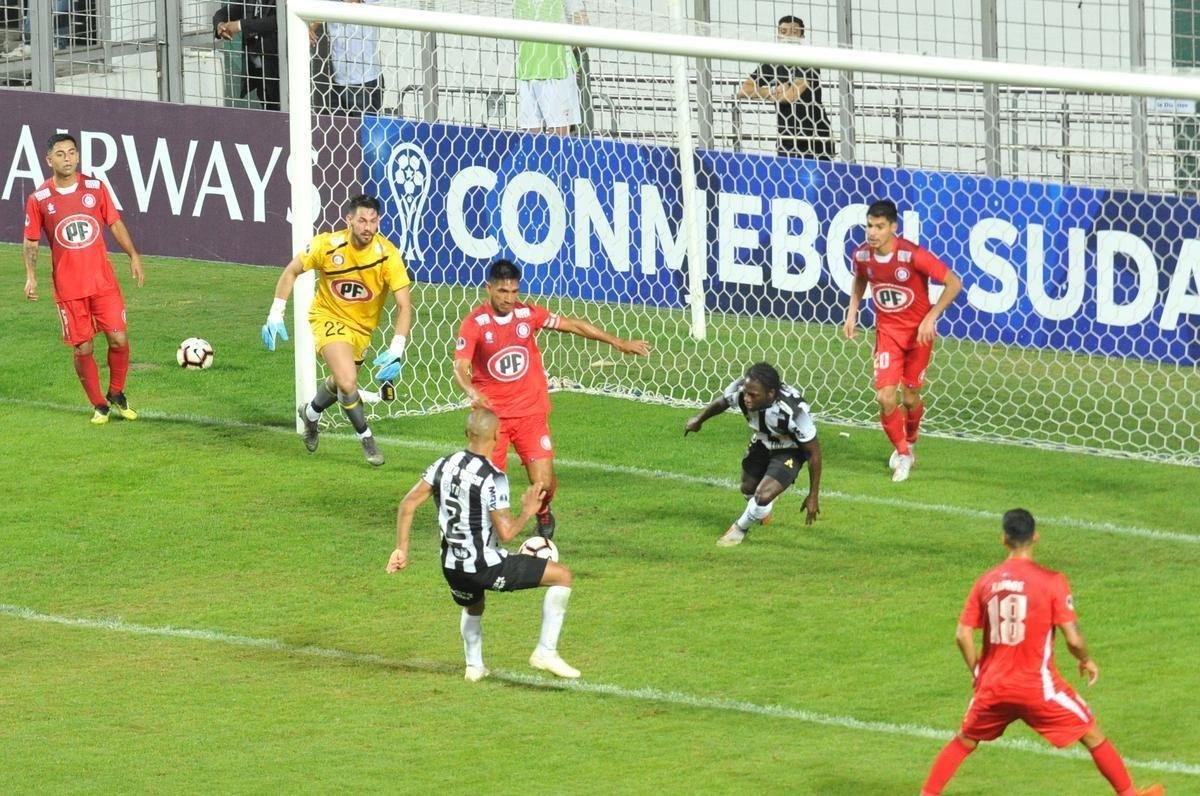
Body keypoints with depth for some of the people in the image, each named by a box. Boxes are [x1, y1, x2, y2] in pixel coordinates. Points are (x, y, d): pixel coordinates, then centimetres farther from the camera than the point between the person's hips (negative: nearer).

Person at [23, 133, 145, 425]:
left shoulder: (96, 188, 1)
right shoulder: (39, 199, -4)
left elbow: (115, 224, 9)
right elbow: (31, 240, 5)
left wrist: (133, 256, 1)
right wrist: (31, 276, -7)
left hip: (103, 280, 1)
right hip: (68, 287, -1)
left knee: (119, 339, -5)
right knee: (82, 349, 1)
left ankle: (116, 395, 19)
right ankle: (99, 406, 19)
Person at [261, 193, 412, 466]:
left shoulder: (387, 254, -24)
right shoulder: (328, 245, -23)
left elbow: (404, 305, -23)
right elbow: (292, 271, -5)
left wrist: (396, 349, -34)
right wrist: (275, 313, -9)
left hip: (362, 327, 3)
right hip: (328, 318, -3)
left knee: (340, 383, 21)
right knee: (348, 382, -22)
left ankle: (310, 413, 54)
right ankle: (367, 441, -1)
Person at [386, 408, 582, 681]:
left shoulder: (443, 465, 1)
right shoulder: (493, 478, -18)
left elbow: (408, 504, 2)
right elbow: (506, 532, -19)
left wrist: (401, 549, 10)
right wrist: (527, 512, 0)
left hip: (452, 566, 7)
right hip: (486, 567, -7)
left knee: (473, 609, 40)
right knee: (563, 577, 4)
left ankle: (474, 666, 33)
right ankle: (546, 652, 5)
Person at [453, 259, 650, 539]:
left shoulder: (528, 314, -2)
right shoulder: (474, 323, -10)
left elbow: (573, 325, 9)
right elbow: (460, 367, -16)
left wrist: (618, 342, 12)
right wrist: (472, 393, -37)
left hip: (531, 411, 2)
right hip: (491, 414, -2)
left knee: (543, 483, -6)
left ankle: (543, 515, 29)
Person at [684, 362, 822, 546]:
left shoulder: (795, 411, -42)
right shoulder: (740, 389, -31)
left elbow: (814, 451, -26)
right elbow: (722, 401, -3)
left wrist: (813, 496, -20)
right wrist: (699, 419, 18)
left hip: (790, 451, -5)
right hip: (762, 442, 5)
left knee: (763, 496, -20)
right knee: (748, 488, 23)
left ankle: (740, 528, 12)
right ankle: (763, 511, 60)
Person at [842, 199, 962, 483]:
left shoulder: (914, 256, -25)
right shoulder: (862, 256, -10)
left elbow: (954, 283, -17)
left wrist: (930, 317, -21)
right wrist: (852, 313, 4)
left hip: (918, 331, -2)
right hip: (887, 330, 2)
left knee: (910, 396, 7)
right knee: (885, 396, -10)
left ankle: (909, 442, 40)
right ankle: (903, 454, 12)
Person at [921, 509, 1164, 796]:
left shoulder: (986, 581, 1)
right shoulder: (1051, 581, -10)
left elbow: (963, 635, 0)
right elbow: (1073, 639, -13)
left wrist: (978, 674, 15)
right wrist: (1086, 661, 9)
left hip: (993, 686, 3)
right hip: (1039, 686, -3)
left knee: (964, 740, 23)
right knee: (1093, 736, 12)